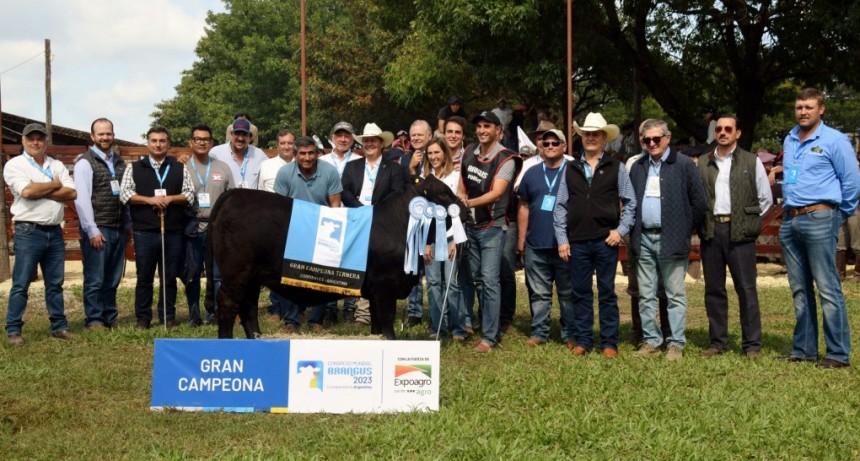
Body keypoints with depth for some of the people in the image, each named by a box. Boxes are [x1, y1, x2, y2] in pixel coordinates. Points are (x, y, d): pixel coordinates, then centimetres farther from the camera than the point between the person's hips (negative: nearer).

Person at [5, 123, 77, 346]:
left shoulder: (57, 166, 12)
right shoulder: (15, 165, -2)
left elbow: (71, 193, -2)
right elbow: (27, 191, -19)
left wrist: (40, 191, -11)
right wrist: (54, 185, -4)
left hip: (55, 232, 5)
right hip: (28, 232, -5)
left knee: (55, 283, 10)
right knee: (21, 284, -2)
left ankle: (59, 326, 17)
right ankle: (13, 330, 4)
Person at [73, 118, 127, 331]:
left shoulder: (119, 162, 13)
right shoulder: (85, 162, -5)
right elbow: (82, 199, -11)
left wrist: (128, 224, 8)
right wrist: (92, 230, -14)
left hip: (119, 229, 6)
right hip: (97, 229, -6)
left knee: (113, 279, 11)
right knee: (95, 279, -1)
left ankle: (110, 319, 19)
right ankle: (93, 320, 8)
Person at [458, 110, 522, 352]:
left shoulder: (505, 159, -13)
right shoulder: (469, 152, 6)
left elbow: (496, 193, -24)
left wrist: (469, 203, -36)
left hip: (491, 227, -6)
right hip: (469, 224, 6)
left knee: (489, 280, -9)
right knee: (467, 276, 12)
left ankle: (490, 336, -4)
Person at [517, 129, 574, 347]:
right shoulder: (531, 174, 12)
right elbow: (524, 207, 14)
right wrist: (521, 239, 9)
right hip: (536, 246, 3)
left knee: (568, 293, 4)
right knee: (539, 293, 8)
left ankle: (570, 334, 11)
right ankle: (539, 332, 15)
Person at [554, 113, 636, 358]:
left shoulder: (616, 168, 3)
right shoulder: (571, 170, 9)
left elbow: (630, 203, 5)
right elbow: (560, 206, 8)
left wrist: (621, 230, -5)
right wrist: (562, 239, 2)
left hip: (605, 240, -2)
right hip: (577, 242, 2)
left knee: (607, 293, 4)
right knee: (580, 292, 7)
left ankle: (609, 342, 11)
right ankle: (582, 341, 16)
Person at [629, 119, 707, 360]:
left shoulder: (683, 164, -2)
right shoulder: (637, 167, 13)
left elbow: (699, 203, -1)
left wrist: (685, 230, 1)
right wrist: (634, 233, 10)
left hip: (671, 240, -5)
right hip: (644, 239, 5)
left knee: (675, 295, 0)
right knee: (646, 296, 8)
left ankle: (676, 344, 5)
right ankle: (651, 341, 15)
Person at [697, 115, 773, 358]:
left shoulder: (752, 162, 5)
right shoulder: (702, 163, 12)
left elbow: (765, 198, 8)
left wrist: (749, 221, 2)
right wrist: (701, 222, 3)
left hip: (739, 232, -3)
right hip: (710, 232, 3)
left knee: (746, 289, -3)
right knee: (713, 289, 6)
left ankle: (752, 344, 3)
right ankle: (718, 341, 14)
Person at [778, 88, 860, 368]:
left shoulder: (833, 140, -5)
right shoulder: (789, 141, 15)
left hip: (818, 219, -7)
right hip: (790, 220, 7)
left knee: (828, 289, -8)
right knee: (799, 290, 11)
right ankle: (804, 349, 18)